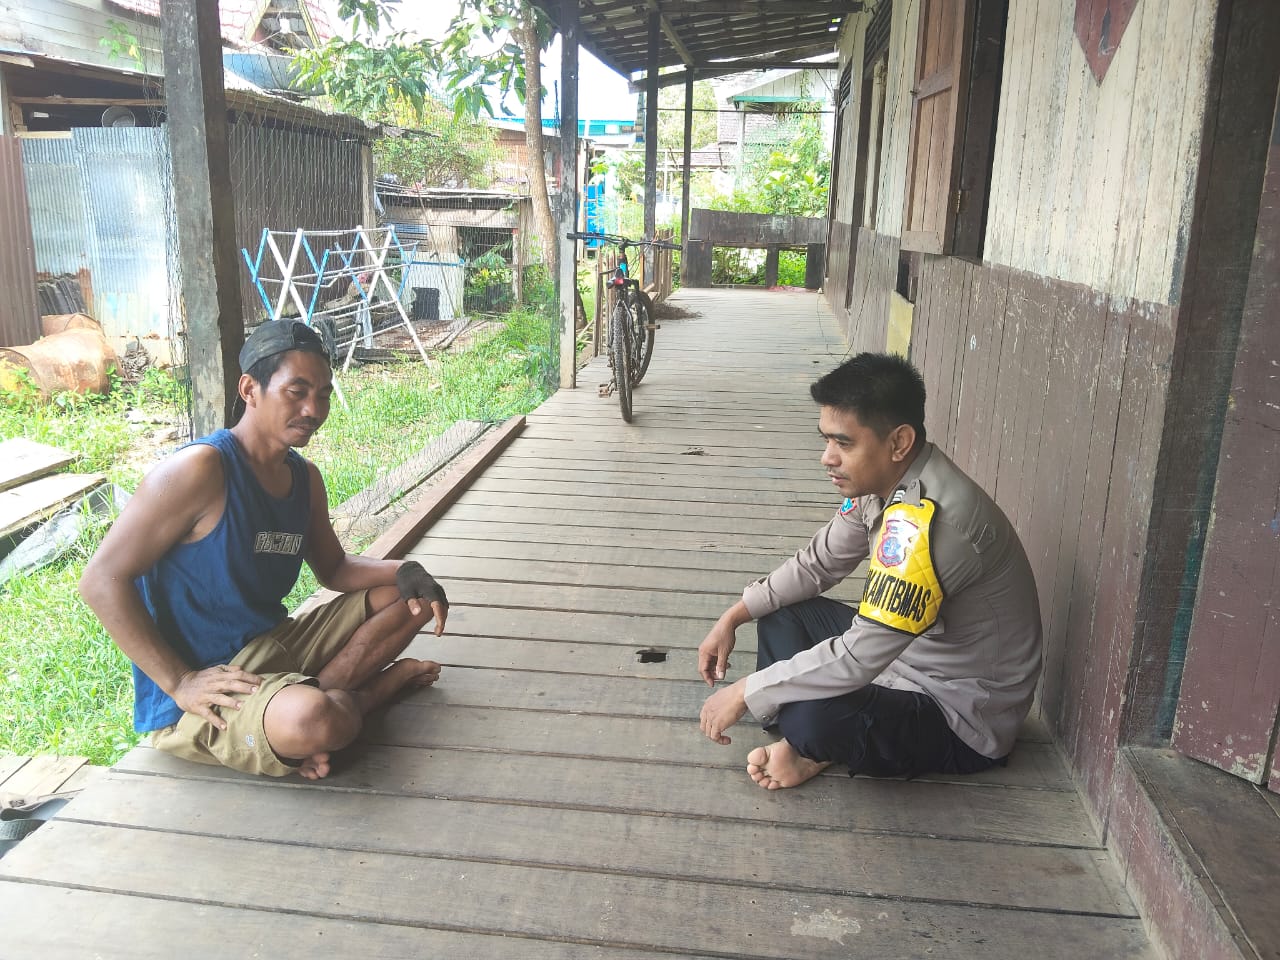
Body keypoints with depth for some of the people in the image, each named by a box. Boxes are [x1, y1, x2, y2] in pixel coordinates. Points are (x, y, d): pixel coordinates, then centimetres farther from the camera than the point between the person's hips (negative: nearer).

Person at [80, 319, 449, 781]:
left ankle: (314, 694, -9)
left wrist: (402, 571, -5)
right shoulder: (201, 469, -19)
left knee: (413, 596, 6)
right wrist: (180, 682, -22)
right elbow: (103, 580, -20)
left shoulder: (305, 477, 5)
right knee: (316, 720, -38)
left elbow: (333, 568, 16)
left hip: (275, 643, 9)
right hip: (194, 700, -8)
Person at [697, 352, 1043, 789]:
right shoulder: (882, 481, -5)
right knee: (781, 614, 8)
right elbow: (817, 564, 9)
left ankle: (818, 748, 1)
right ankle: (807, 744, -4)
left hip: (964, 719, -9)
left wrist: (745, 693, -24)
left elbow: (857, 659, -35)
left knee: (813, 719, -34)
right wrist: (733, 617, 0)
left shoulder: (926, 521, -35)